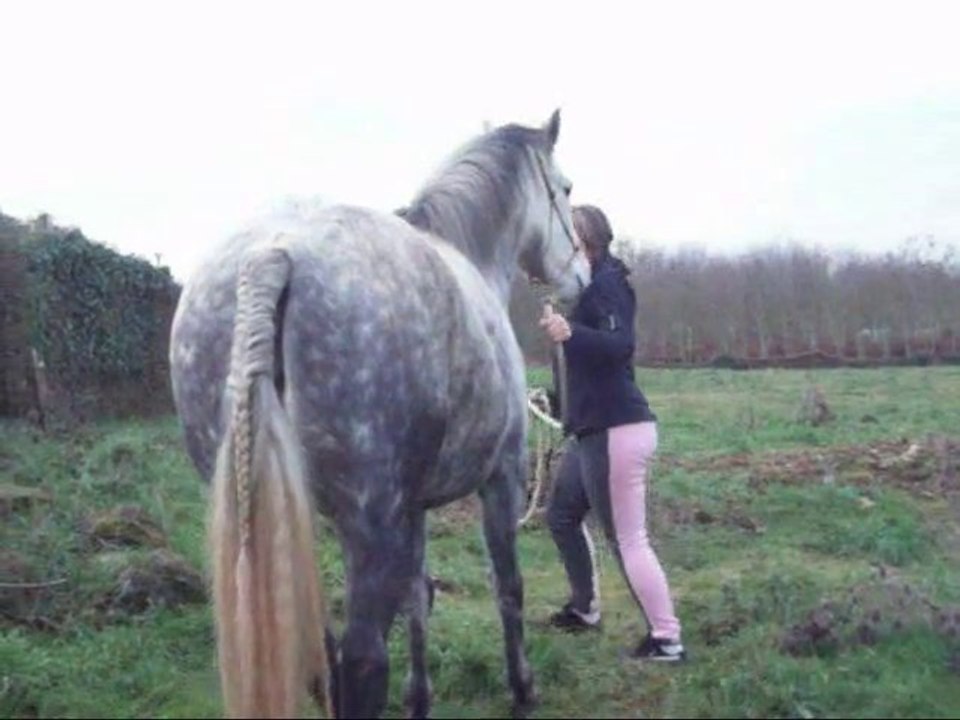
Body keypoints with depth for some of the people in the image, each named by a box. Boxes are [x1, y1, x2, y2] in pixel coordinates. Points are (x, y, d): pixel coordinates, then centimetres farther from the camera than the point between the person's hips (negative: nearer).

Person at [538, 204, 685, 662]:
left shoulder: (605, 284, -14)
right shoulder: (591, 285, 15)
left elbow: (620, 343, -31)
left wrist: (570, 333, -45)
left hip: (615, 430, -11)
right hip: (597, 427, 11)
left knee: (628, 539, -6)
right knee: (562, 515, 21)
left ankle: (667, 641, 2)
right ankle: (585, 608, 36)